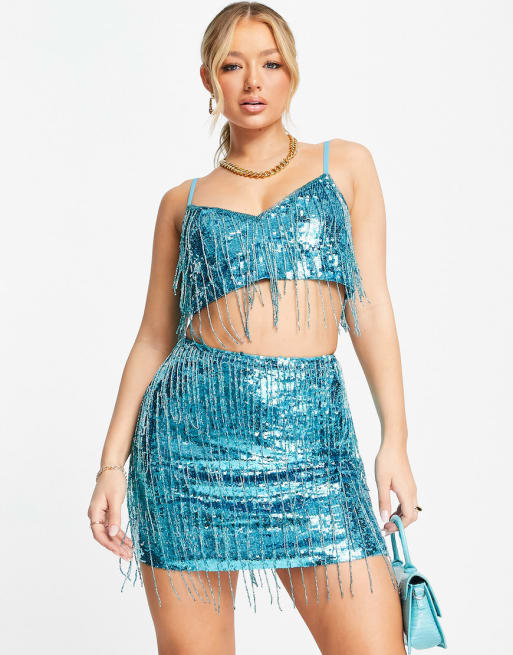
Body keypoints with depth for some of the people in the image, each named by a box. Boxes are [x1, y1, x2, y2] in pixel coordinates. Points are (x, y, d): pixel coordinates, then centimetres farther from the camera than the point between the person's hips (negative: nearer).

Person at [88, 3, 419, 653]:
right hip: (194, 431, 1)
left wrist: (395, 439, -1)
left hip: (311, 433, 0)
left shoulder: (346, 165, 12)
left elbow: (371, 307, 7)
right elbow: (153, 339, 12)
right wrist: (112, 463, 4)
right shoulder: (183, 202, 12)